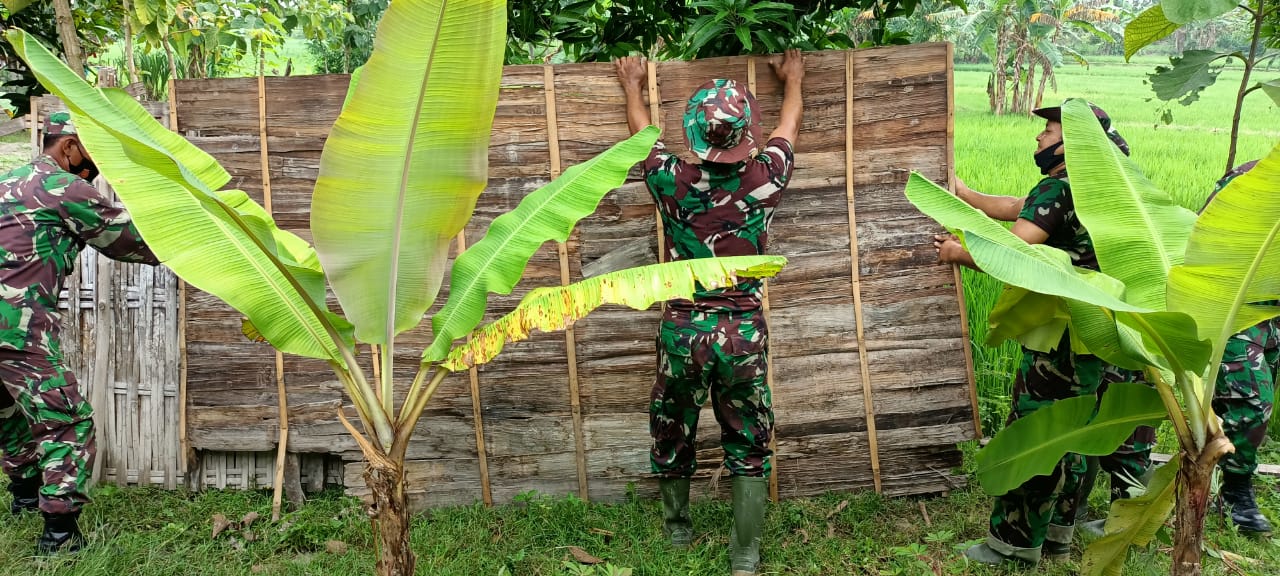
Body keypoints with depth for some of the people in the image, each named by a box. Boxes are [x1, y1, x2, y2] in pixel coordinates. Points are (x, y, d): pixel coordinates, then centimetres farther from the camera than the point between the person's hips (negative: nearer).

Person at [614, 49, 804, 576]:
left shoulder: (673, 182, -11)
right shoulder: (764, 180, -10)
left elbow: (643, 129, 12)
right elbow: (789, 123, 13)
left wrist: (633, 87, 32)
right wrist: (792, 82, 33)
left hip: (683, 330, 1)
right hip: (744, 333, 0)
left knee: (672, 434, 22)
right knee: (749, 447, 12)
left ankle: (677, 525, 41)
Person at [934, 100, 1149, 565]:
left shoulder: (1058, 189, -18)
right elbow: (1013, 208, 22)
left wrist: (957, 254, -8)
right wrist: (960, 192, 26)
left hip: (1060, 343, -10)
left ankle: (1015, 544, 9)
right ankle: (1055, 538, 29)